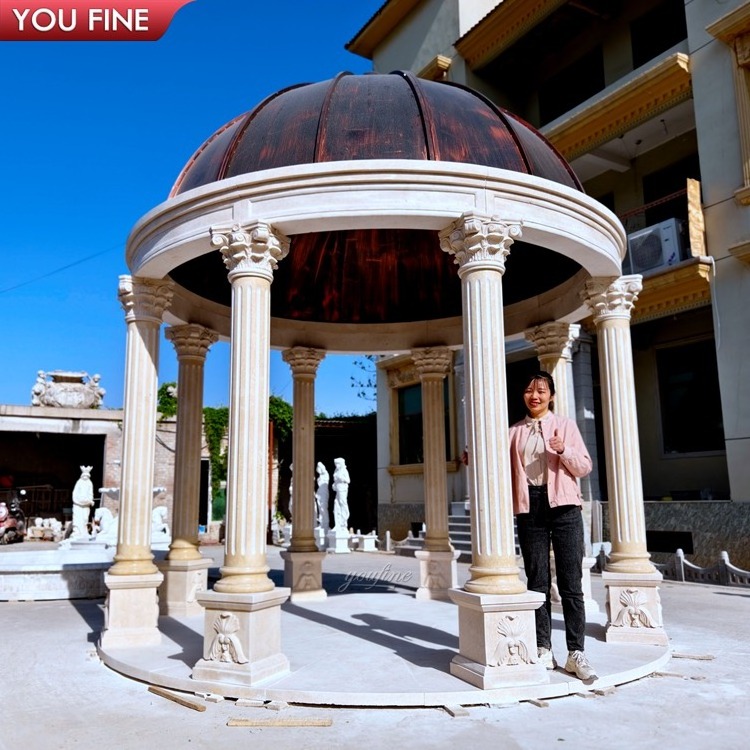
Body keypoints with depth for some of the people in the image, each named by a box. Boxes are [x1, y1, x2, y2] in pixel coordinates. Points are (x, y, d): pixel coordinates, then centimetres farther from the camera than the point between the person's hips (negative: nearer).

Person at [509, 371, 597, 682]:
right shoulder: (514, 432, 14)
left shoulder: (565, 425, 8)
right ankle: (543, 650, 15)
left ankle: (576, 653, 5)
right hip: (529, 507, 2)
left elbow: (585, 467, 3)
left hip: (563, 505, -2)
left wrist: (563, 450, -15)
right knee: (537, 582, 6)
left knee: (570, 583, -2)